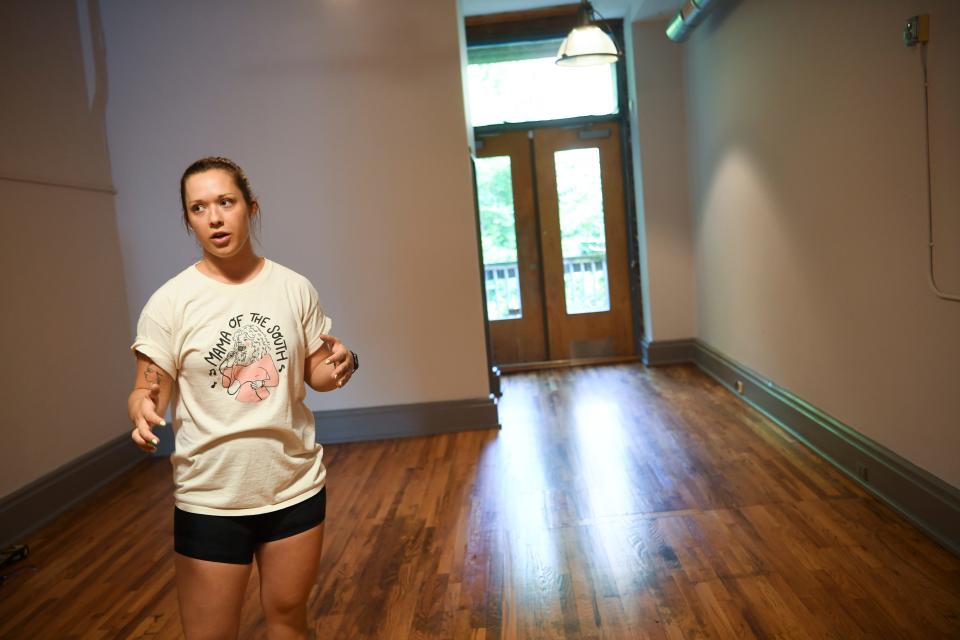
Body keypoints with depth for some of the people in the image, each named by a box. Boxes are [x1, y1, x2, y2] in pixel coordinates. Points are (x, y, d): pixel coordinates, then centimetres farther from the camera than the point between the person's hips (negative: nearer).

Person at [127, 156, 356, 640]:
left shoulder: (295, 288, -3)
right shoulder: (170, 302, -10)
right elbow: (147, 391, -7)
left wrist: (338, 367, -16)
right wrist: (142, 409, -30)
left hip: (297, 486, 2)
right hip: (210, 499, -2)